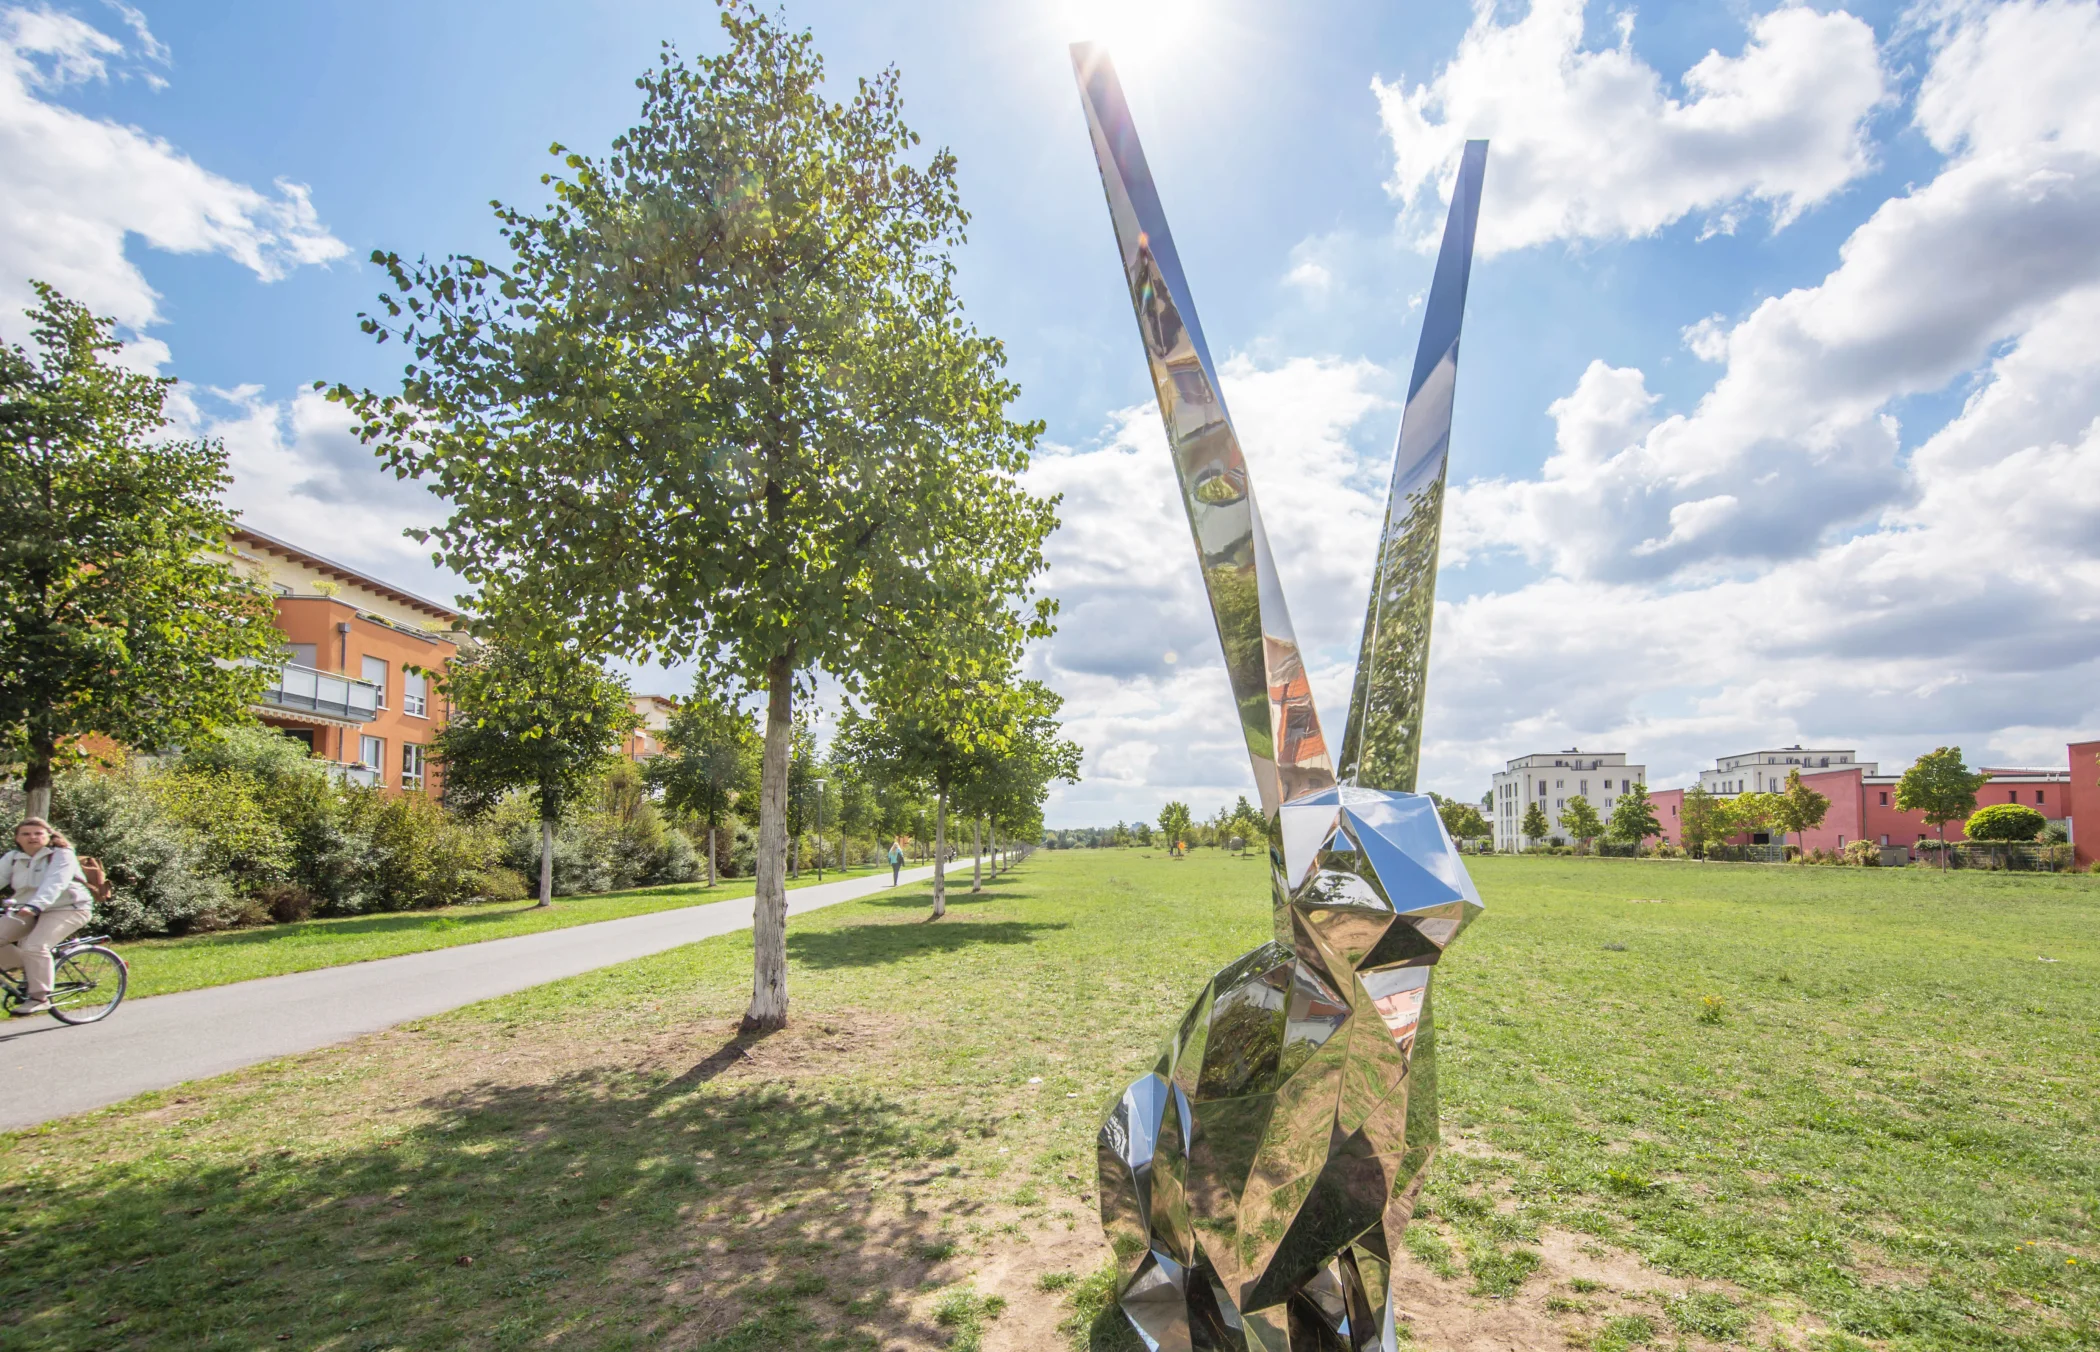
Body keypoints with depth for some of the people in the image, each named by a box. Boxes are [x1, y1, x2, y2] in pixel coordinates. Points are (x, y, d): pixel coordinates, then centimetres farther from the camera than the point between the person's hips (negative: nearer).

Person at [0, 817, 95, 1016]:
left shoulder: (62, 855, -13)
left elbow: (54, 884, -28)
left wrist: (34, 906, -43)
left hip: (67, 909, -7)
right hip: (25, 910, 7)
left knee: (34, 946, -25)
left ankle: (40, 998, -13)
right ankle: (29, 969, 12)